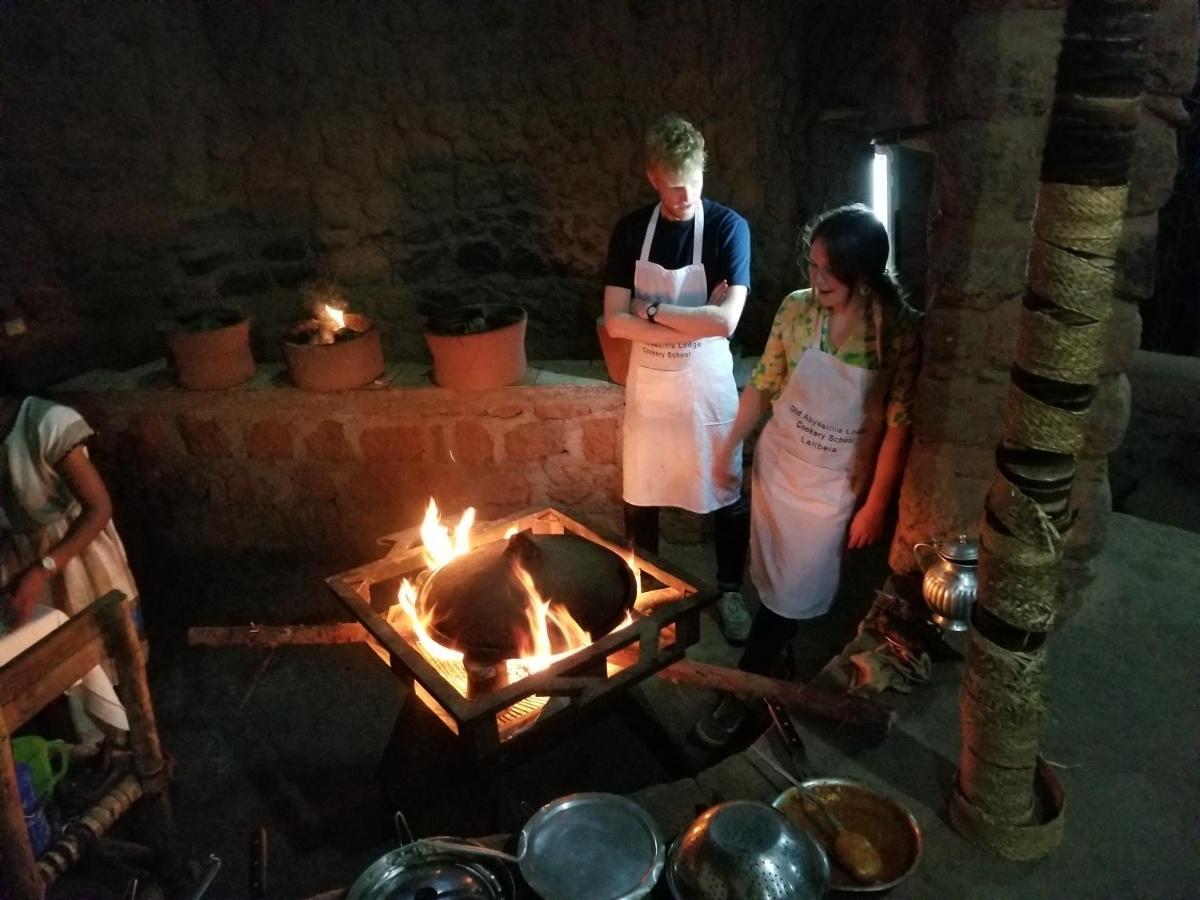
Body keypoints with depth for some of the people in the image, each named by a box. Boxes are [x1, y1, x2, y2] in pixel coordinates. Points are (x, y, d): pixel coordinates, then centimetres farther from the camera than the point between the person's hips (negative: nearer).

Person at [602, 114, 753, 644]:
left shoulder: (728, 228, -12)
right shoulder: (630, 231, -5)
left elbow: (725, 321, -23)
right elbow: (615, 323, -12)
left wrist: (652, 310, -17)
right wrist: (694, 323, -19)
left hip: (708, 388, -2)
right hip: (647, 387, 2)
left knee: (727, 494, 11)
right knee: (639, 496, 14)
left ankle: (729, 592, 33)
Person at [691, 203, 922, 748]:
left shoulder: (901, 330, -18)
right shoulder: (796, 309, -10)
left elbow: (899, 423, -13)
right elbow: (764, 384, 1)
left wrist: (874, 505, -11)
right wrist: (729, 447, 0)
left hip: (836, 487, -2)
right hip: (778, 467, 3)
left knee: (791, 592, 5)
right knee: (775, 582, 17)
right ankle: (773, 672, 39)